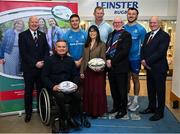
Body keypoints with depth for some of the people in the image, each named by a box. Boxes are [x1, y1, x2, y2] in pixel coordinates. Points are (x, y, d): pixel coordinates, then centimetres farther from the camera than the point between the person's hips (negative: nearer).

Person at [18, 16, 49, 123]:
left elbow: (46, 50, 7)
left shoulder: (43, 35, 10)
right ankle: (28, 112, 21)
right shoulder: (22, 35, -1)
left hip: (41, 67, 3)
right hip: (29, 68, -2)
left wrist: (43, 62, -10)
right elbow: (23, 53, -9)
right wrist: (35, 63, -14)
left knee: (41, 90, 8)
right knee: (28, 91, 8)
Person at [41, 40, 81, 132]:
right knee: (60, 96, -35)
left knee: (77, 96, -27)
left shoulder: (70, 60, 14)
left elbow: (76, 75, 16)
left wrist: (75, 84, -6)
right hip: (54, 87, -3)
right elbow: (44, 76, -2)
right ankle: (65, 119, -9)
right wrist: (53, 86, -17)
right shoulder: (49, 60, 3)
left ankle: (71, 117, -2)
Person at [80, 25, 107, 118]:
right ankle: (89, 110, 21)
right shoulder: (86, 45, 13)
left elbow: (103, 59, -4)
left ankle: (97, 111, 10)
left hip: (98, 72, -4)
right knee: (88, 91, 9)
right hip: (88, 71, 5)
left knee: (98, 91, -1)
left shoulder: (101, 44, -1)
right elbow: (84, 59, 12)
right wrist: (81, 71, 6)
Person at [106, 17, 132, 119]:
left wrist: (112, 61, -16)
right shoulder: (110, 35, 17)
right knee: (113, 89, 14)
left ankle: (123, 109, 16)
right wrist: (108, 60, -8)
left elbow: (124, 51, -15)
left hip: (121, 67, -6)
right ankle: (116, 106, 30)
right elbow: (107, 48, 11)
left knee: (122, 90, 4)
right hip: (111, 67, 6)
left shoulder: (126, 35, -5)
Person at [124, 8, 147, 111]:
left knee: (135, 78, 7)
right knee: (127, 78, 13)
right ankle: (127, 99, 27)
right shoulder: (123, 28, 3)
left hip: (135, 58, -3)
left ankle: (135, 101, 19)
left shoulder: (141, 29, -7)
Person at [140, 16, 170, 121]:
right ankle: (151, 107, 32)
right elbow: (143, 49, 12)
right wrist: (143, 60, -6)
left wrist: (147, 61, -18)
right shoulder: (148, 35, 13)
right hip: (149, 67, 7)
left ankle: (159, 112, 15)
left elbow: (160, 52, -20)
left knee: (160, 91, 4)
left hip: (159, 68, -7)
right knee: (150, 89, 17)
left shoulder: (164, 36, -11)